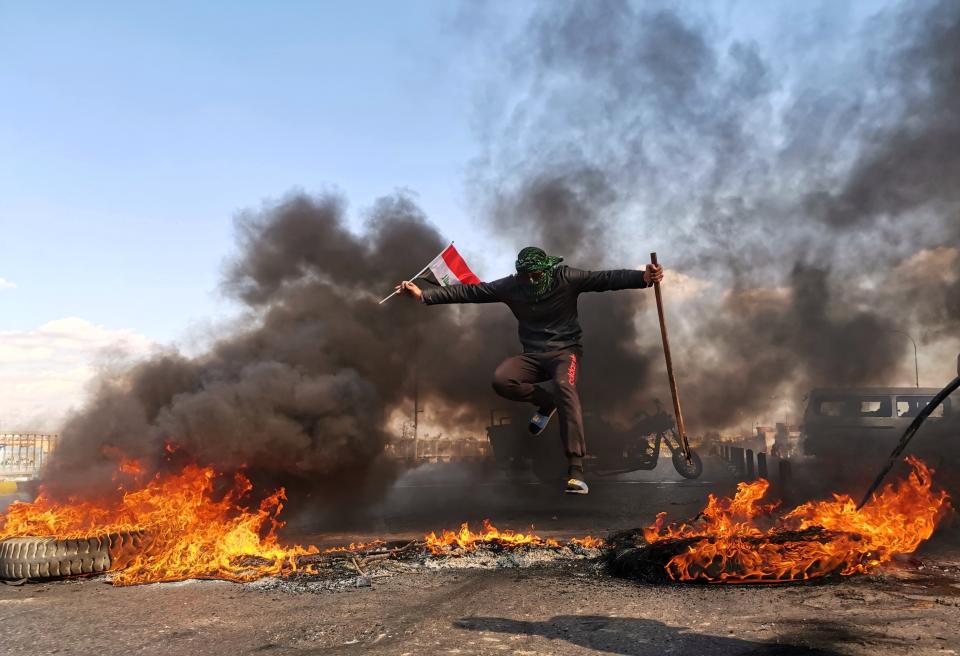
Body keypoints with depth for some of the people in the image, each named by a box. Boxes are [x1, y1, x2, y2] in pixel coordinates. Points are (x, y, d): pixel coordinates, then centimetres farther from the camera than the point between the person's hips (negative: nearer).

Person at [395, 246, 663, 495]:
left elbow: (607, 278, -19)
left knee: (565, 386, -36)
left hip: (565, 351, -3)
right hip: (532, 355, 3)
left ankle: (576, 467, -39)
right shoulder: (511, 286, -2)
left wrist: (643, 278, -35)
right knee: (501, 380, -26)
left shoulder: (566, 279, -9)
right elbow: (467, 291, 0)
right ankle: (547, 403, 4)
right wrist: (424, 294, -4)